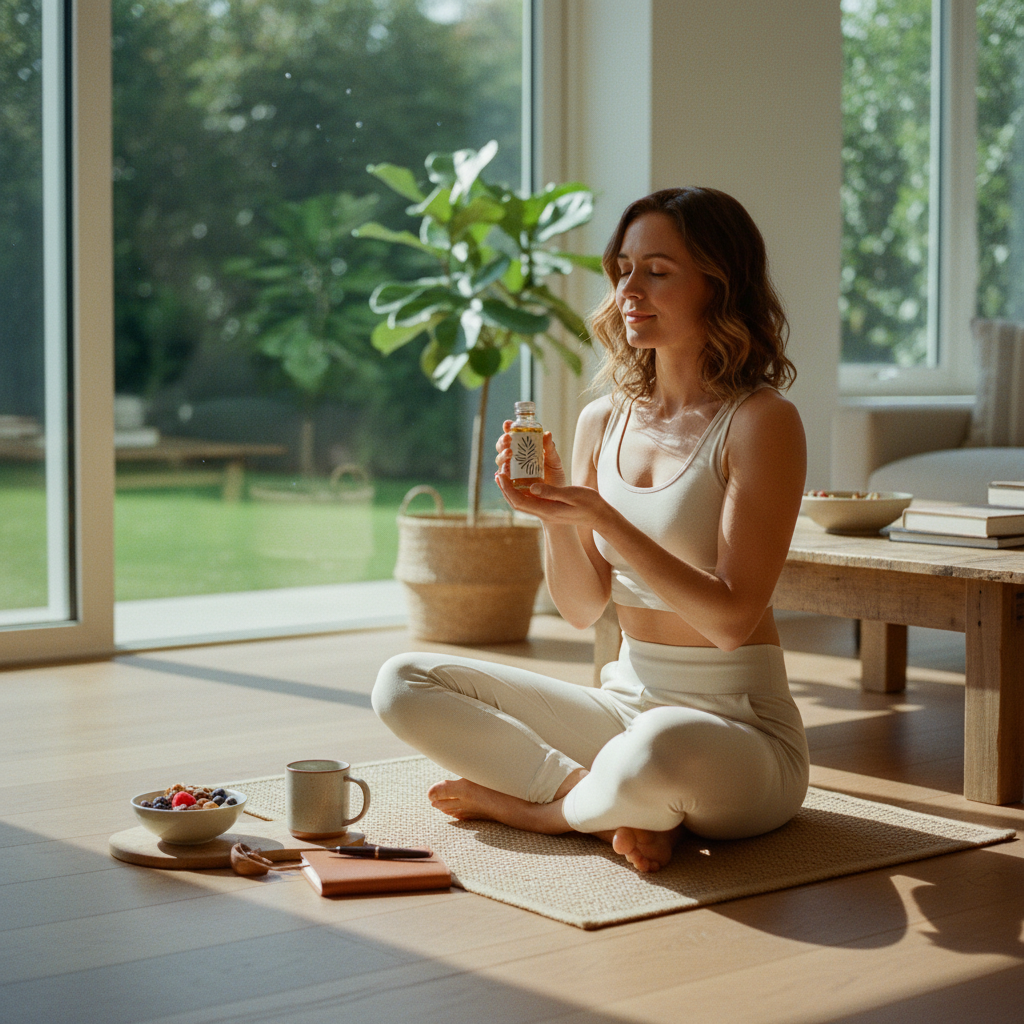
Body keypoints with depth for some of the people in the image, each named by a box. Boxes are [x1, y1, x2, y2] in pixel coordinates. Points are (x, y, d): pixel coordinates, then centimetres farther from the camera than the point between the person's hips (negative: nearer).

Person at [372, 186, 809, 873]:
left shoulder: (760, 421, -12)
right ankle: (622, 803, -13)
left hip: (739, 725, -6)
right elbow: (583, 608, 6)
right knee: (403, 683, -1)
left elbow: (731, 619, -19)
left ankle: (536, 804, -8)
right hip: (624, 705, 7)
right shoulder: (604, 422, 6)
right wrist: (552, 513, -12)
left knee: (659, 749, -42)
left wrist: (600, 518, -25)